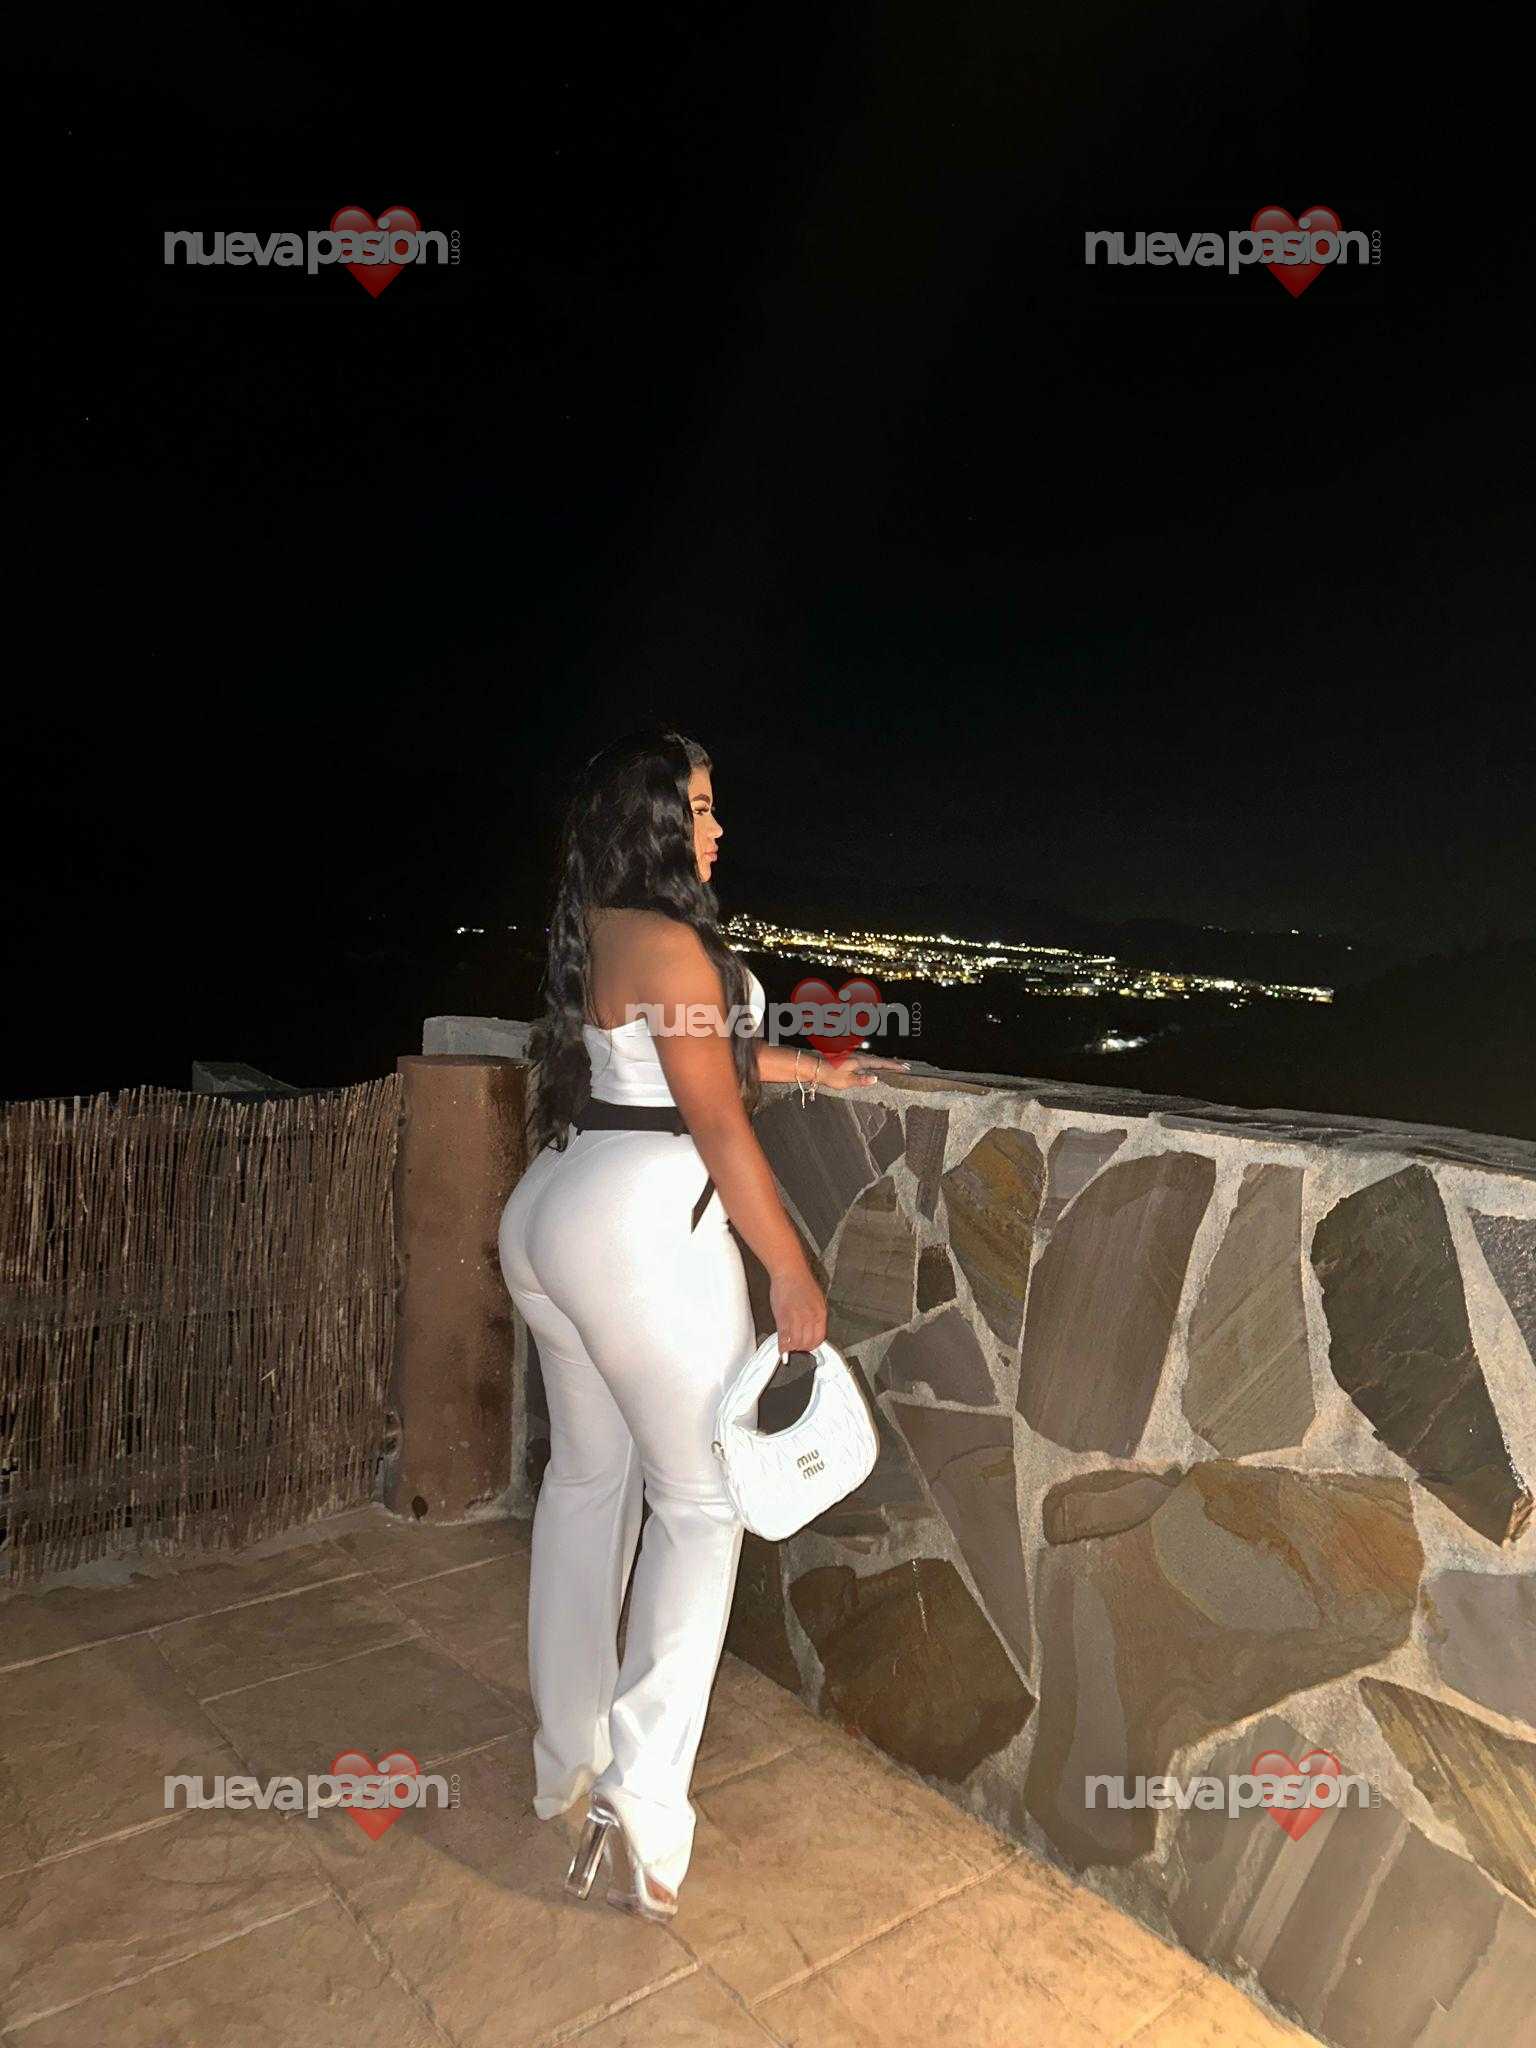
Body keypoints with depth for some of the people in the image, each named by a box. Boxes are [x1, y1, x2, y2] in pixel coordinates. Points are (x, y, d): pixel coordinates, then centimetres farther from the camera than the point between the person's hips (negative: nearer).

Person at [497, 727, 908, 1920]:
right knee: (701, 1498, 4)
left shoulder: (593, 935, 13)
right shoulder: (668, 943, -15)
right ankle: (643, 1781, 2)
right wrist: (793, 1273, -7)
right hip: (642, 1230, -9)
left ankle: (567, 1763, 32)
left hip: (548, 1217, 9)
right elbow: (718, 1125, -15)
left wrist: (819, 1070, 34)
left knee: (587, 1481, 18)